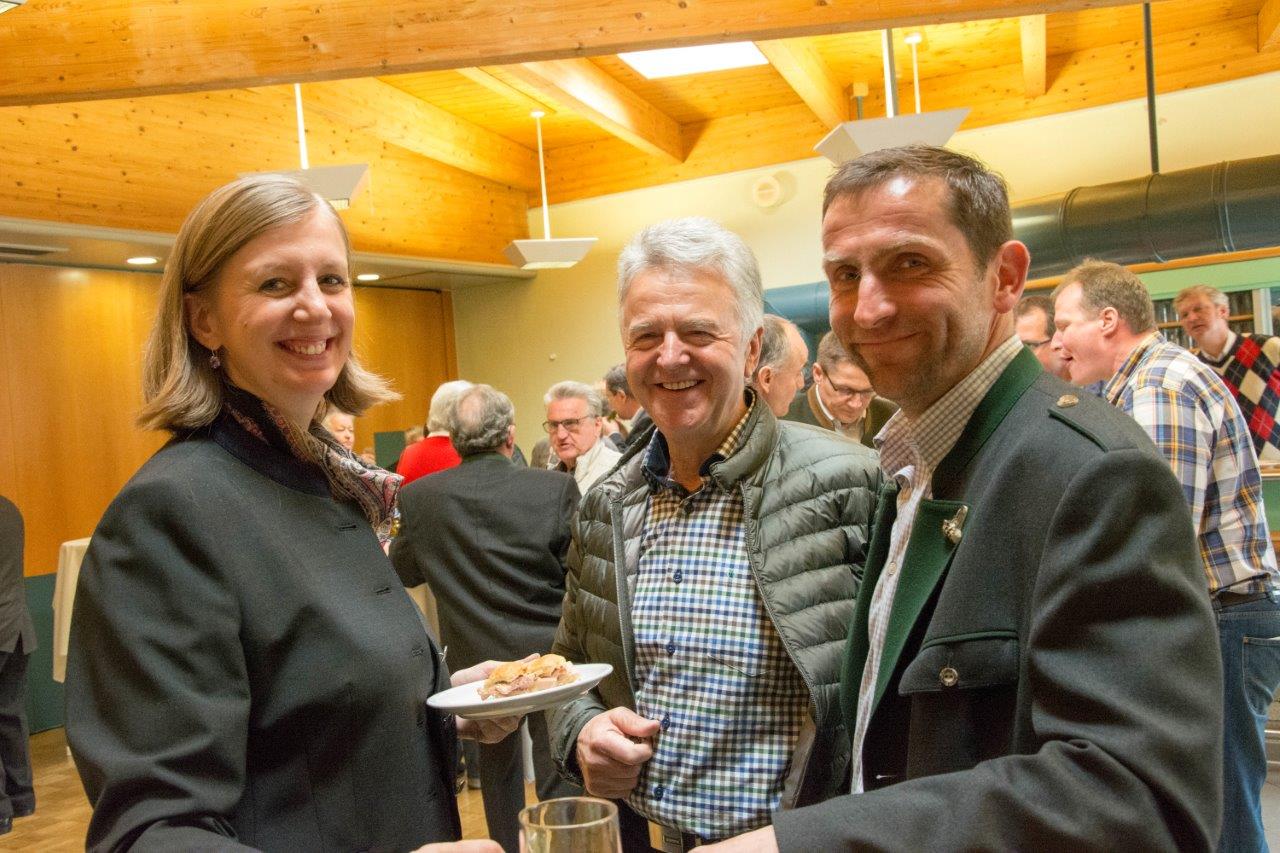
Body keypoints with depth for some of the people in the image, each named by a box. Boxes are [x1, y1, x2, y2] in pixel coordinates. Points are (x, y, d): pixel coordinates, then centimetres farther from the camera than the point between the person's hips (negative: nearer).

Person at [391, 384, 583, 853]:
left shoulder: (418, 497, -8)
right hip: (549, 654, -3)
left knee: (498, 769, 23)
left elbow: (402, 573, 8)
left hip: (476, 660, 3)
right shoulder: (557, 488, -15)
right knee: (560, 779, 8)